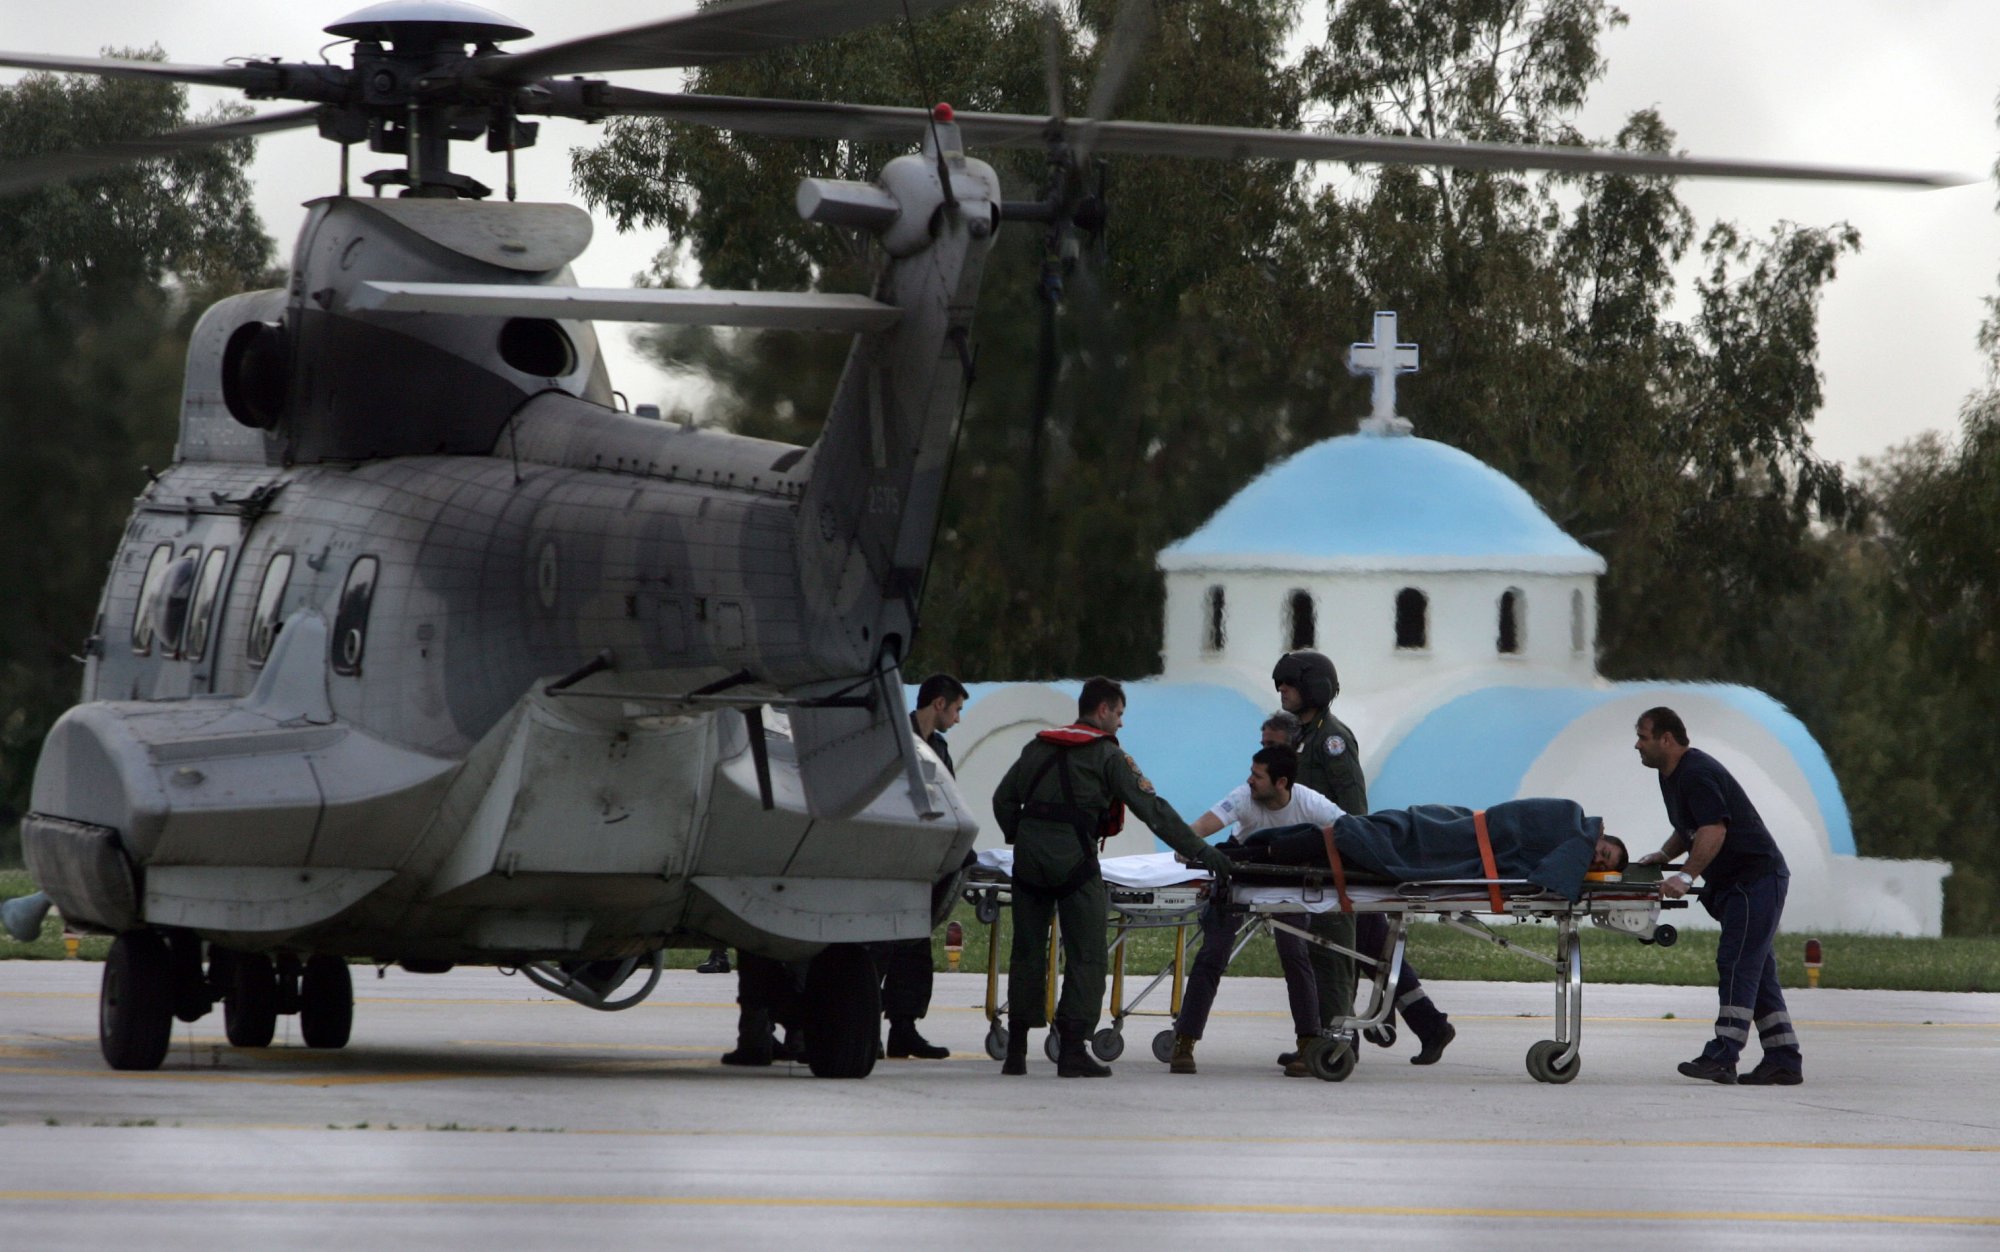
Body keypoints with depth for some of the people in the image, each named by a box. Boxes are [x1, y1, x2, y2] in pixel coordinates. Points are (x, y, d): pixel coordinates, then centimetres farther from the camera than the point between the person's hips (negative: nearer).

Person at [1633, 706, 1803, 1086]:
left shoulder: (1697, 774, -19)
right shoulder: (1672, 775, 15)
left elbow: (1714, 830, -30)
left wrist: (1687, 876, -37)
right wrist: (1665, 855, 11)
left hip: (1756, 877, -11)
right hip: (1733, 884, 11)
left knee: (1738, 964, -15)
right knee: (1756, 970, 9)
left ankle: (1723, 1057, -21)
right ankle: (1783, 1061, 9)